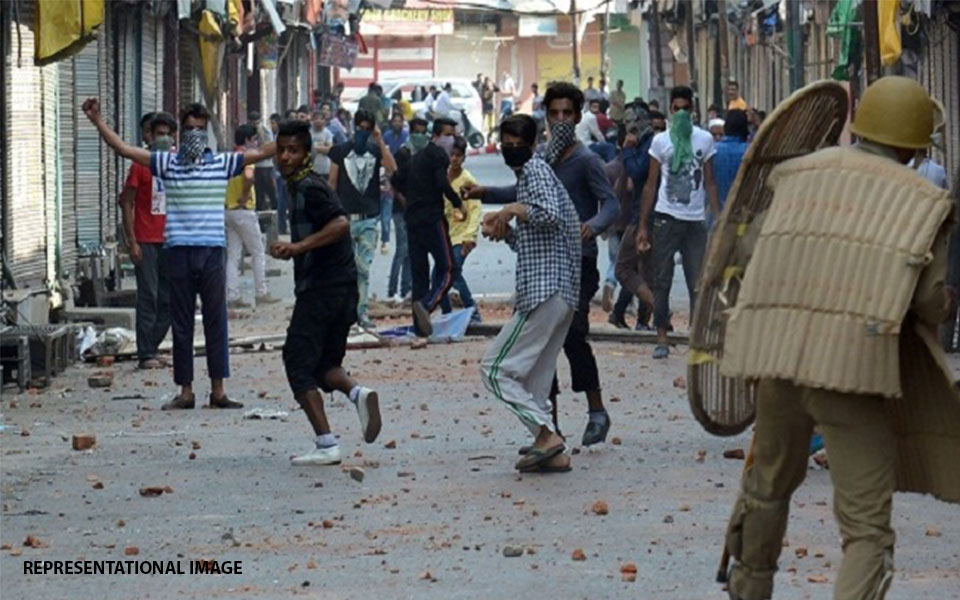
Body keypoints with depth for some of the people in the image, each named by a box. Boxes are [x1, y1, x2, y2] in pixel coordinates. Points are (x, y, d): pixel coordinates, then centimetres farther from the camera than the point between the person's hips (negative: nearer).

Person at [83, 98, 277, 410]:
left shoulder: (223, 163, 6)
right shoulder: (167, 163, 6)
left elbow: (261, 153, 4)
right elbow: (123, 149, 3)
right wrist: (97, 121, -4)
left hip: (212, 251, 0)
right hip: (179, 252, 0)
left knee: (216, 322, 2)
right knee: (181, 325, 4)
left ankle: (218, 390, 7)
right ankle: (185, 391, 10)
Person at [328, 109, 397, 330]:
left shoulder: (376, 151, 9)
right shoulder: (340, 151, 7)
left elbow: (392, 169, -10)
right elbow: (332, 184, 9)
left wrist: (380, 141, -11)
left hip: (369, 218, 1)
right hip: (345, 217, -1)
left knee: (364, 268, 1)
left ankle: (362, 312, 3)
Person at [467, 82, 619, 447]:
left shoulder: (586, 161, -7)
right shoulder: (544, 157, 13)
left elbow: (610, 203, -16)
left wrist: (593, 226, -36)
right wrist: (487, 194, 19)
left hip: (579, 262, -7)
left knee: (572, 334, -17)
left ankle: (596, 411, 0)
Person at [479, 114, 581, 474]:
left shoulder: (536, 170, -6)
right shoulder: (528, 174, 25)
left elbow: (551, 214, -25)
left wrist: (514, 211, -12)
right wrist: (505, 231, 12)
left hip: (544, 292, -10)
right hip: (560, 294, 10)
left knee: (496, 368, -10)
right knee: (533, 379, 12)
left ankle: (546, 434, -18)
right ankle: (552, 453, 9)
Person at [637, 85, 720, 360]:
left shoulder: (705, 140, 6)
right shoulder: (660, 141, 5)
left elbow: (710, 183, 8)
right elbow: (651, 185, 6)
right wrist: (643, 226, 2)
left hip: (696, 220, 1)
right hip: (666, 218, 0)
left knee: (698, 282, 1)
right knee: (662, 281, 1)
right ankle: (662, 337, 6)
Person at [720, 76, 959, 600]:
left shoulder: (799, 174, 13)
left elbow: (772, 260, 16)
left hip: (775, 356, 4)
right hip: (854, 364, -4)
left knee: (768, 486, 27)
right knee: (867, 528, -2)